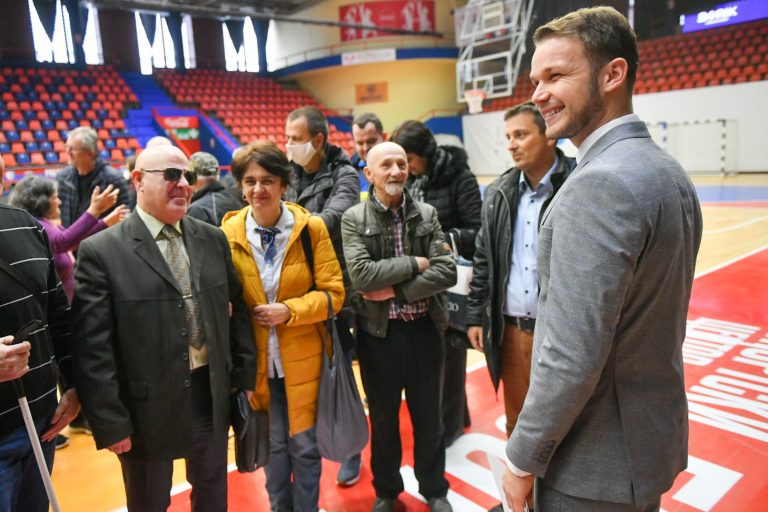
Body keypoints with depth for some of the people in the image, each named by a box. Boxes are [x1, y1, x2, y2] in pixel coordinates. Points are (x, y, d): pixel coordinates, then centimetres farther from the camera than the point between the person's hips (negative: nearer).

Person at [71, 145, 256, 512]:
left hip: (212, 397, 4)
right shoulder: (101, 251, -11)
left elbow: (236, 310, 8)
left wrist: (245, 377, 7)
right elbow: (93, 348, -12)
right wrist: (110, 422, -13)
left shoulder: (213, 239, 2)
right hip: (147, 407, -3)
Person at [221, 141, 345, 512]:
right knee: (273, 445, 17)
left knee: (304, 445, 12)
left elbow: (333, 293, -7)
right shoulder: (229, 232, -6)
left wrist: (288, 311, -20)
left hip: (302, 357, -1)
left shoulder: (311, 228, -10)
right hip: (257, 360, 1)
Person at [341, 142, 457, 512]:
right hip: (378, 333, -1)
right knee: (383, 418, 16)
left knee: (428, 416, 17)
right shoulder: (353, 219, -7)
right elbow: (362, 274, -20)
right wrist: (415, 263, -15)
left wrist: (395, 289, -18)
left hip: (423, 329, 2)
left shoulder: (427, 214, -1)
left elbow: (447, 272, -10)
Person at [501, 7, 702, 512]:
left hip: (596, 461, -8)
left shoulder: (599, 185, -26)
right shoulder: (669, 172, 4)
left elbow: (572, 355, -27)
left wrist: (524, 457, -14)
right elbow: (654, 314, 10)